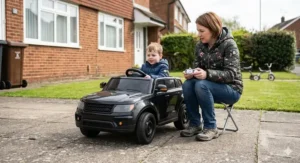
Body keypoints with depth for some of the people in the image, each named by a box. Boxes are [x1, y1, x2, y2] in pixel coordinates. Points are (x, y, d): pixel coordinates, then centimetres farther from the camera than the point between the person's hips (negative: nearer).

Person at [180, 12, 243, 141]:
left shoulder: (229, 44, -17)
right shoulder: (200, 46, 1)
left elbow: (231, 74, -23)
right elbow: (197, 67, 5)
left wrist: (207, 74, -38)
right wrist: (191, 73, -20)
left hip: (231, 89, -6)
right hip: (211, 87, 6)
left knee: (201, 85, -32)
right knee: (187, 85, -22)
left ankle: (211, 127, -20)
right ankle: (195, 124, -8)